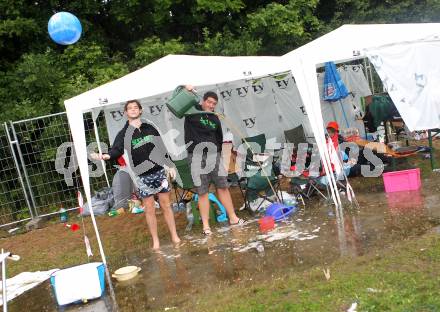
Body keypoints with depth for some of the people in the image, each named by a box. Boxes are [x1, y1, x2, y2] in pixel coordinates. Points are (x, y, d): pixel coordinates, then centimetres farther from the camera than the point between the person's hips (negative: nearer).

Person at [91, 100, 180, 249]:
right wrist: (107, 155, -40)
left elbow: (161, 147, 11)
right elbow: (117, 150, -19)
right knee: (149, 209, 4)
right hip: (142, 176, -1)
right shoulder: (124, 134, -2)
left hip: (159, 171, 2)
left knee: (166, 206, 7)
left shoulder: (150, 128, 5)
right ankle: (155, 240, 17)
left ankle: (174, 236, 19)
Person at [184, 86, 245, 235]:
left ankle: (233, 218, 15)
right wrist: (186, 91, -9)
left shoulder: (215, 119, 13)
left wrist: (217, 154, 13)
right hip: (196, 156, -4)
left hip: (213, 155, 4)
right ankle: (206, 225, 3)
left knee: (223, 186, 5)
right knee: (202, 191, -2)